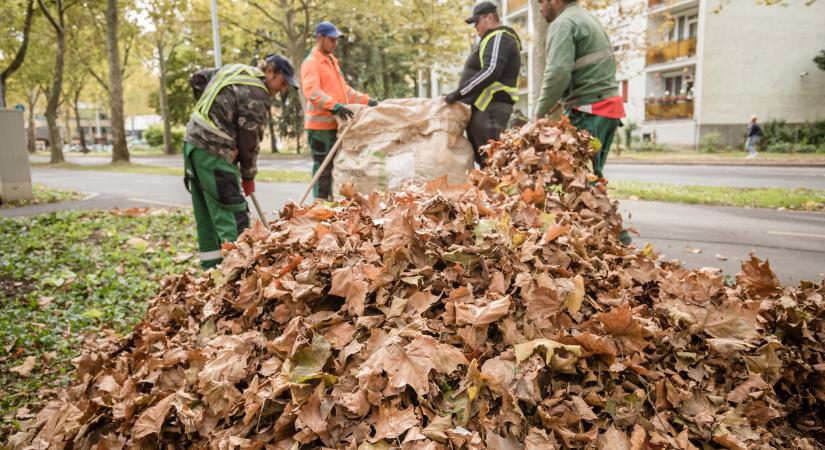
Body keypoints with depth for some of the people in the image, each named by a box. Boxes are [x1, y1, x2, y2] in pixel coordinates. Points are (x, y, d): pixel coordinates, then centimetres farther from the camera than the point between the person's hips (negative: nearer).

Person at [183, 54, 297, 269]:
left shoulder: (232, 69, 13)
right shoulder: (257, 95, -13)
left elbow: (197, 80, 22)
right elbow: (249, 140, -11)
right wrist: (248, 176, 1)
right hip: (213, 153, -9)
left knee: (206, 216, 13)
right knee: (233, 217, -9)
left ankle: (211, 268, 21)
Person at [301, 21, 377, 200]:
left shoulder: (332, 61, 20)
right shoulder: (311, 63, -9)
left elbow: (344, 89, 26)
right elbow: (312, 92, -24)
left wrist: (366, 101, 18)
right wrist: (335, 106, -37)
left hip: (335, 124, 9)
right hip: (320, 125, -9)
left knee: (336, 167, 12)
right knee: (323, 167, -5)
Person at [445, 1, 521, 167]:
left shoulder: (499, 38, -8)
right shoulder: (493, 39, 25)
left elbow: (490, 72, -21)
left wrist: (458, 93, -20)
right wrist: (462, 95, 15)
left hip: (489, 109, -11)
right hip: (484, 107, 11)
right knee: (484, 158, 11)